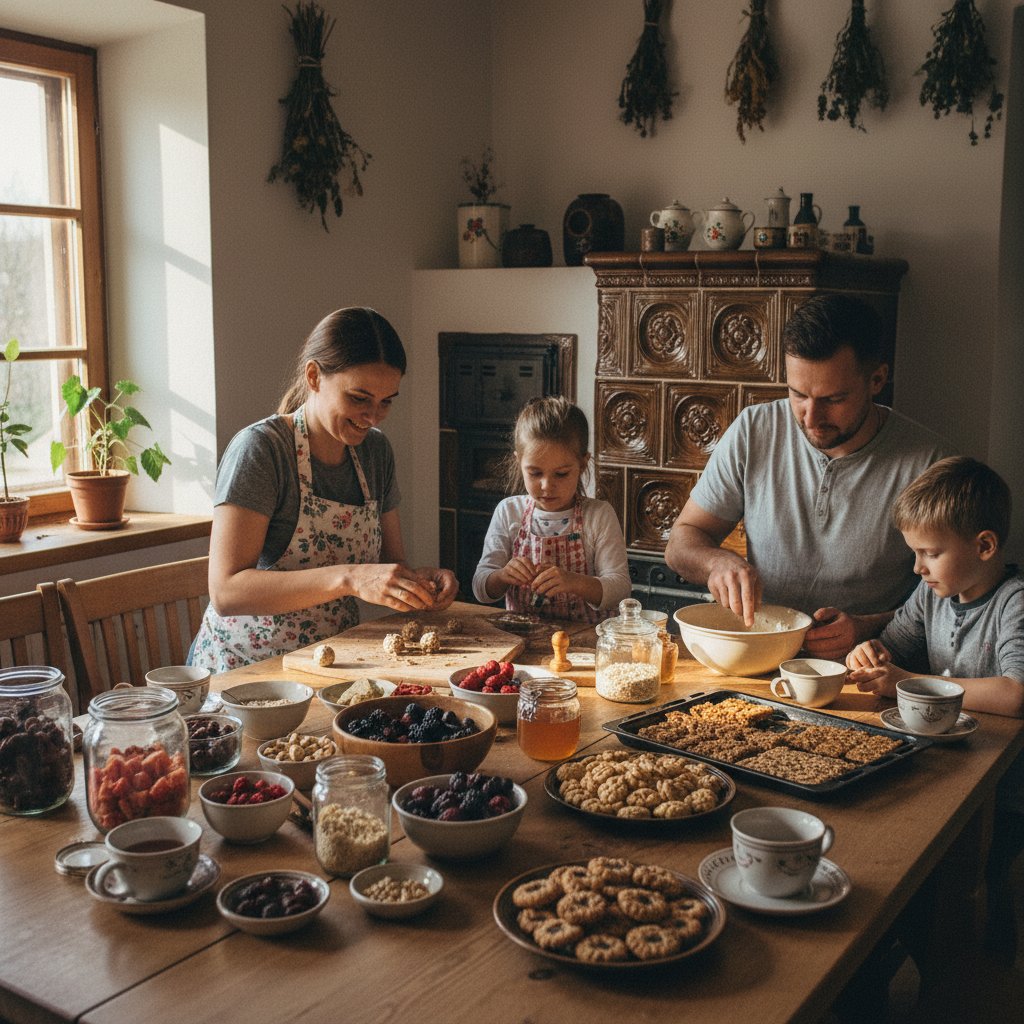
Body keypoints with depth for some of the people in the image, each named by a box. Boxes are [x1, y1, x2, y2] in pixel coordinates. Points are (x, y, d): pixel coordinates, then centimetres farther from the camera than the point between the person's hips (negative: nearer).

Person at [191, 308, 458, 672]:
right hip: (246, 667, -5)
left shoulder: (375, 450, 6)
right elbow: (226, 592, -23)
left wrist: (420, 579, -11)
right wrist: (349, 579, -33)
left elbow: (391, 561, 13)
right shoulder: (260, 449, -16)